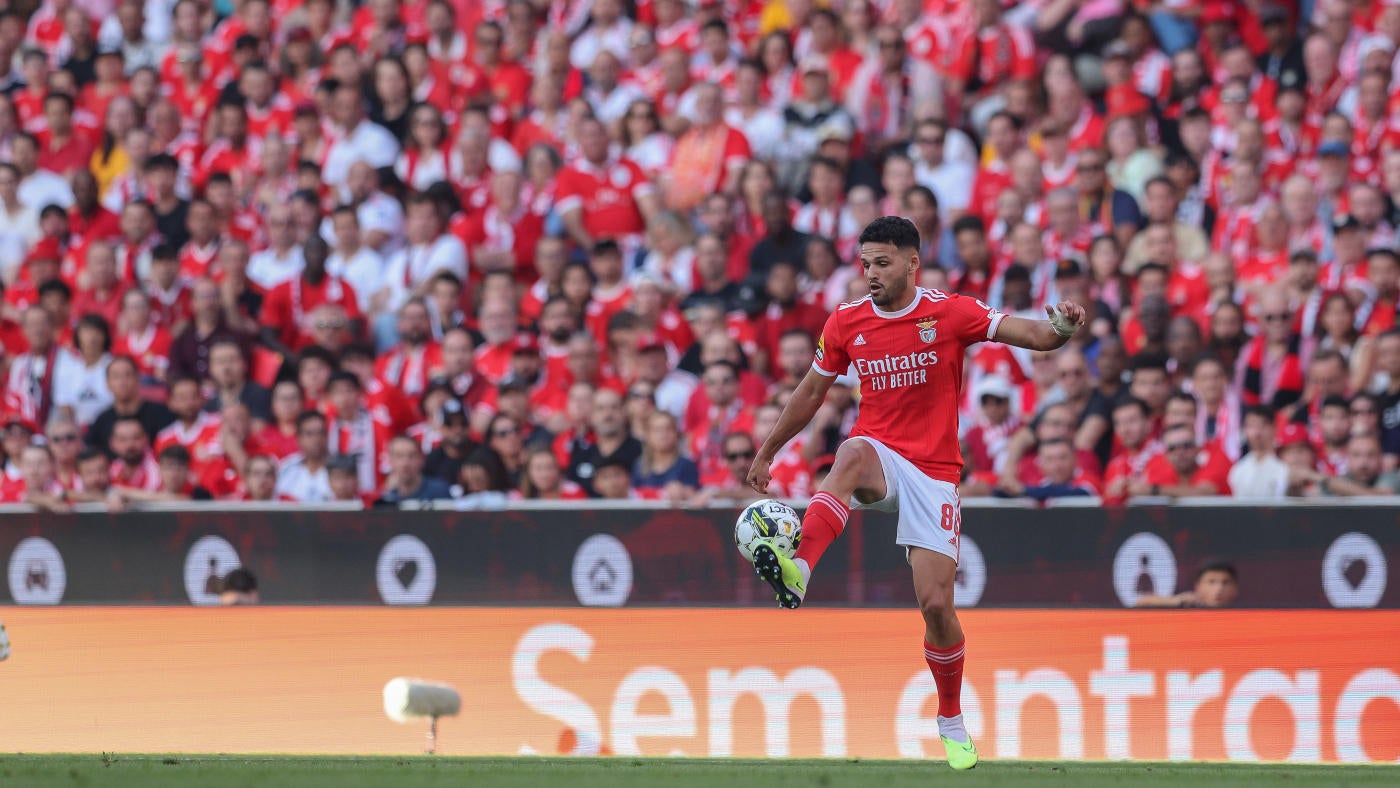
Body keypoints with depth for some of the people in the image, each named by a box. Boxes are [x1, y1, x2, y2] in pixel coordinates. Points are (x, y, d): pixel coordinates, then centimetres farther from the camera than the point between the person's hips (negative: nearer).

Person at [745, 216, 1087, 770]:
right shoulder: (846, 323, 4)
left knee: (936, 604, -6)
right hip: (879, 458, 1)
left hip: (934, 471, -1)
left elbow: (1033, 335, -13)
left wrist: (1060, 327, -36)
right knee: (852, 454, -39)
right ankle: (798, 572, -59)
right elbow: (811, 393, 18)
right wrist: (766, 453, 23)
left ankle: (951, 721, 18)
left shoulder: (951, 313, -4)